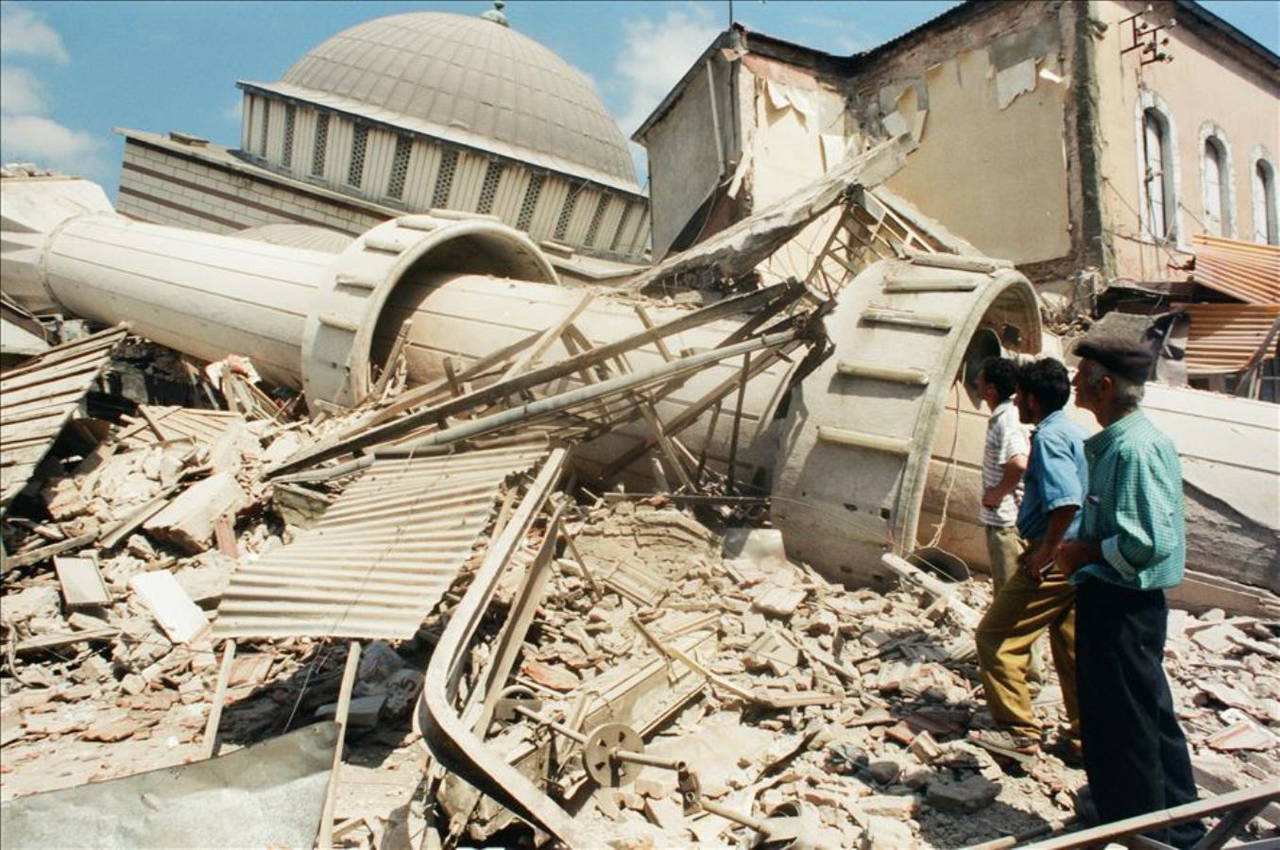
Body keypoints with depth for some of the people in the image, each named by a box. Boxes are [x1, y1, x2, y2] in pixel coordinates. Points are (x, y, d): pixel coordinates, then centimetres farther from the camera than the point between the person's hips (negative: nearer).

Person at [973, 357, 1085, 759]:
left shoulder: (1049, 437, -16)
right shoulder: (1077, 434, 14)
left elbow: (1066, 502, -28)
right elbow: (1079, 497, 18)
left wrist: (1045, 552, -20)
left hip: (1055, 559, -10)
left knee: (995, 636, -1)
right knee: (1073, 648, 16)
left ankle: (1019, 733, 5)